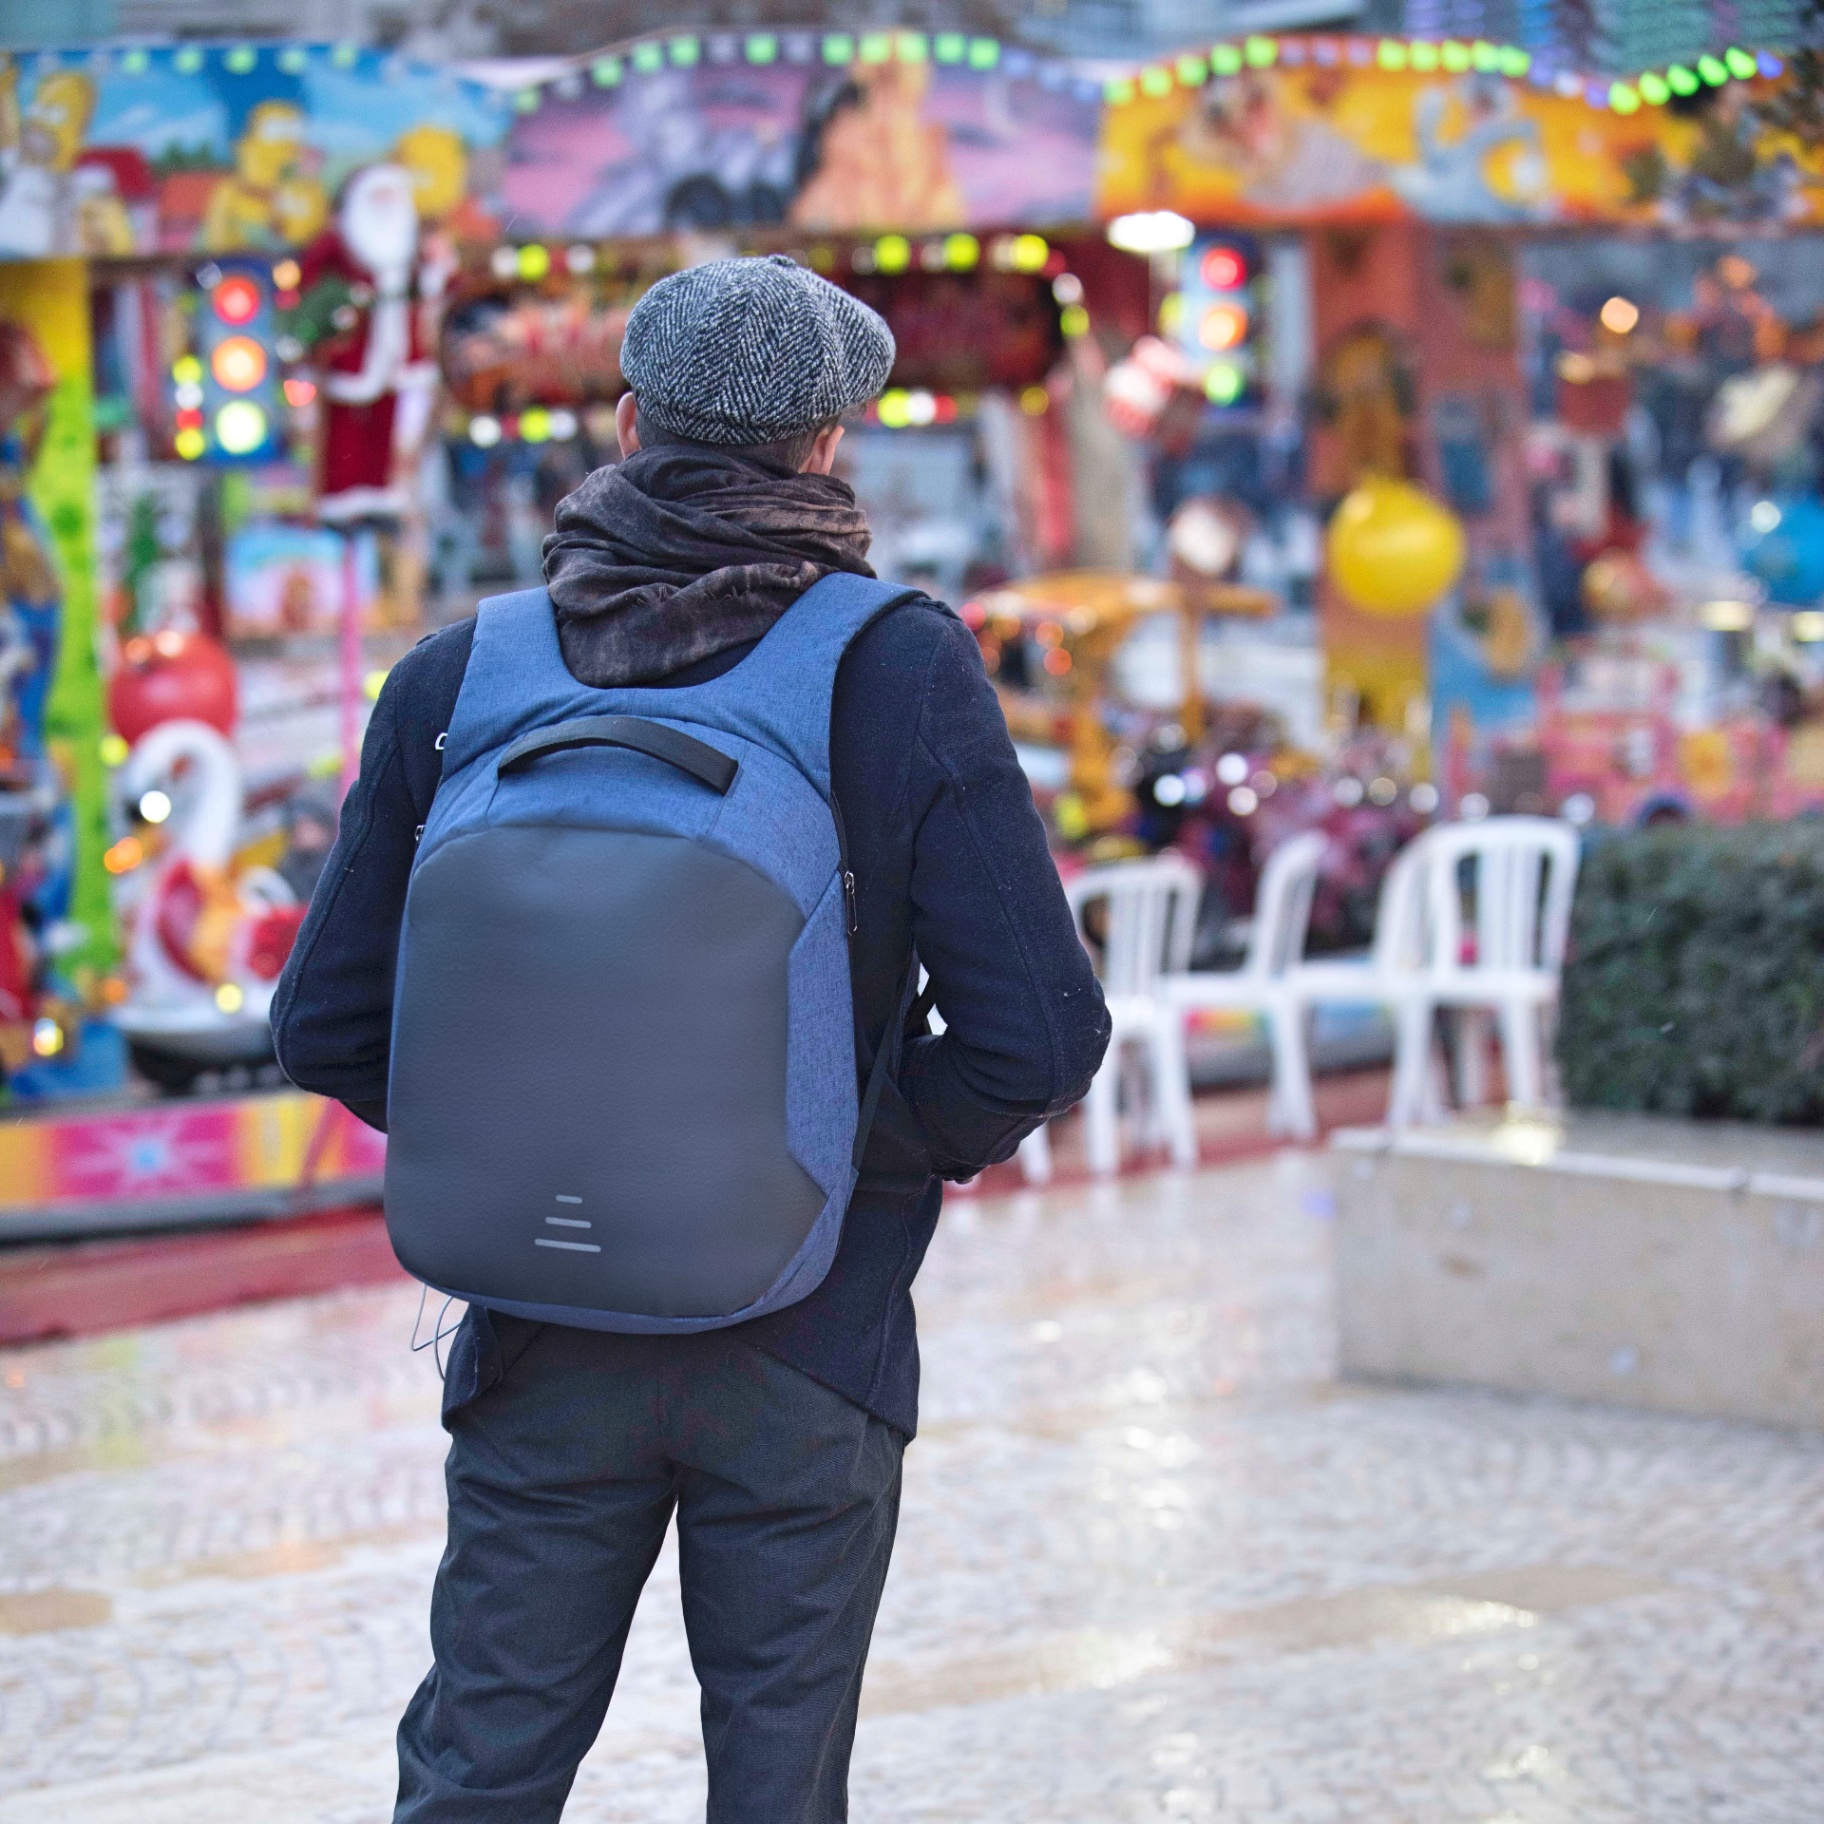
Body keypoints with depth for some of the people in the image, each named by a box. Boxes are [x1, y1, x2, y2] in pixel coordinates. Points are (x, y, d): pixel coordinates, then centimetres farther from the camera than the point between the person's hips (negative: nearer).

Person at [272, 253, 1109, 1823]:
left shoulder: (455, 682, -6)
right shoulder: (902, 671, -13)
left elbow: (330, 1026, -2)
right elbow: (1042, 1033, -16)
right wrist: (907, 1144, 3)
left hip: (546, 1342, 2)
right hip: (806, 1346, -1)